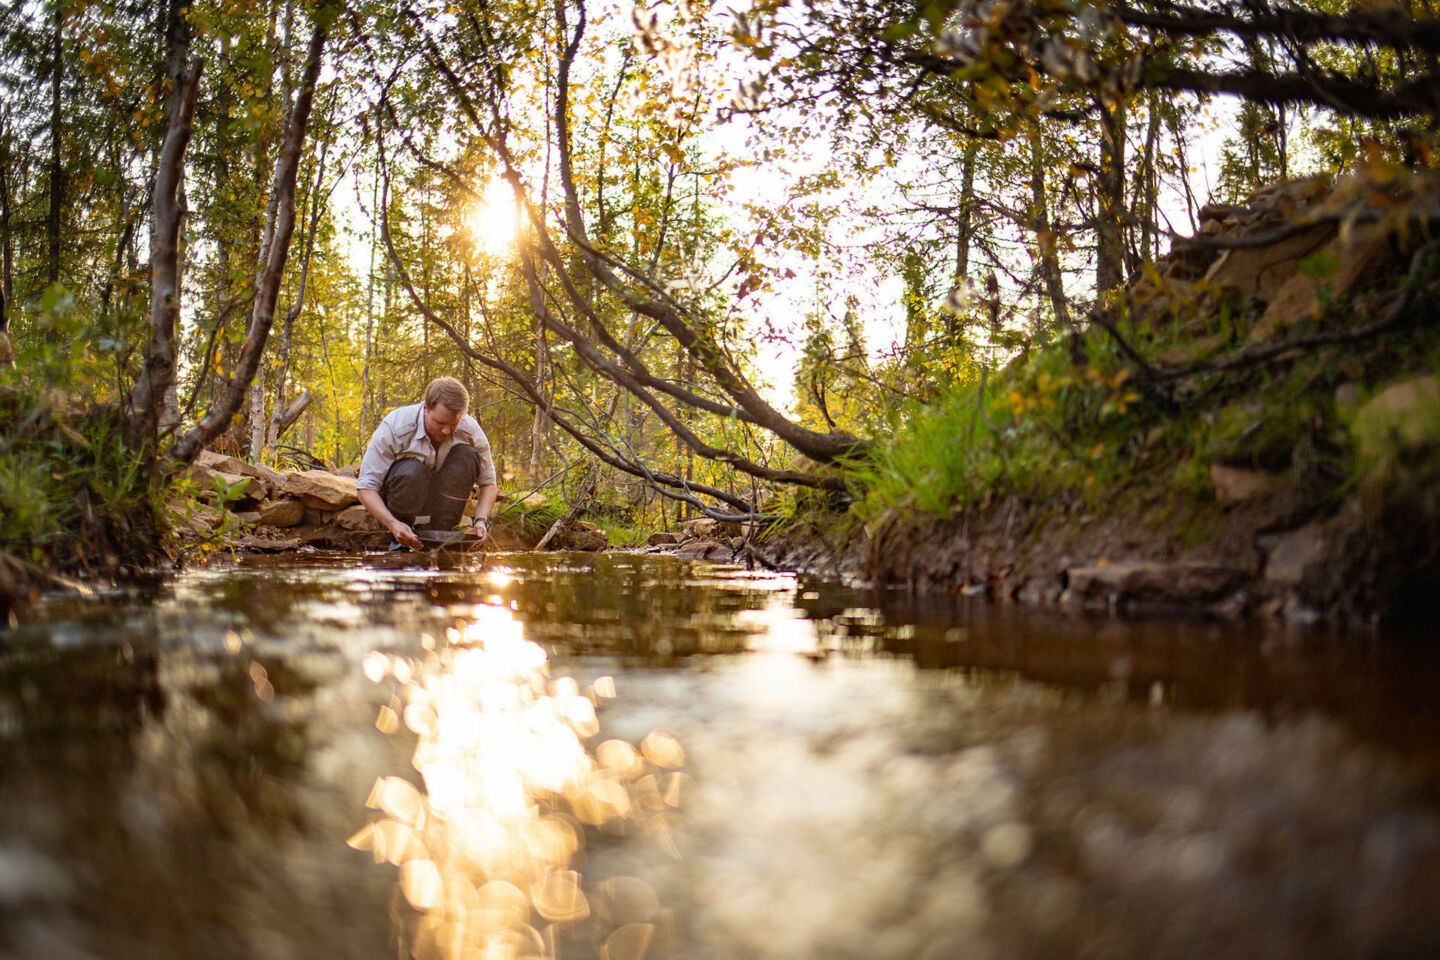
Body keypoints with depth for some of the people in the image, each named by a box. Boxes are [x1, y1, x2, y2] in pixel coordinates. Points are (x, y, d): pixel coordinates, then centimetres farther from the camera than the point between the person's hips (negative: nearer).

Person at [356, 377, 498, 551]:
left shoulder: (471, 431, -18)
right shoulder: (394, 427, -27)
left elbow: (488, 482, -7)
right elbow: (365, 486, -27)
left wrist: (481, 521, -26)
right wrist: (392, 524, -42)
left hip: (438, 497, 3)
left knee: (467, 455, -25)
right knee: (411, 471, -37)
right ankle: (400, 539, -13)